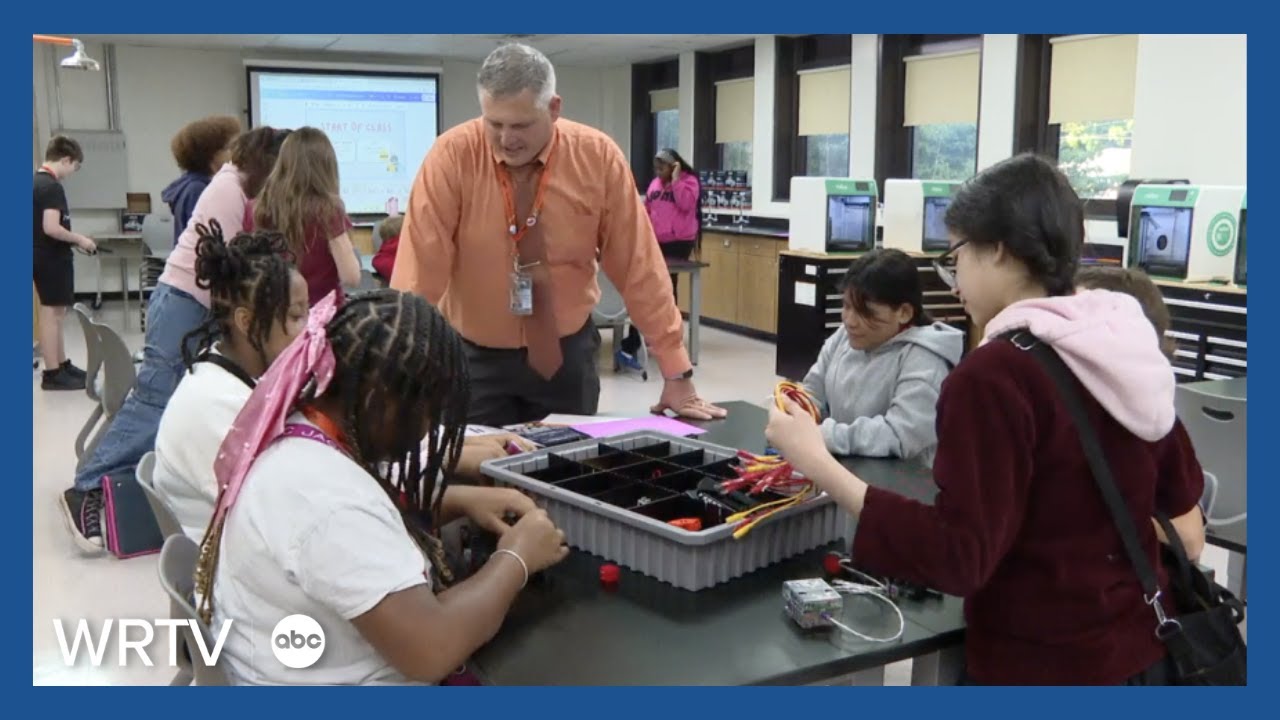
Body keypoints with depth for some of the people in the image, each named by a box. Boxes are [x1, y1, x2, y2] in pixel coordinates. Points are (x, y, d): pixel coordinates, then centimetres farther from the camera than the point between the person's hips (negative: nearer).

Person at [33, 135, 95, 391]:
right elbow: (51, 228, -26)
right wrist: (79, 239, -12)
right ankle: (52, 373, 1)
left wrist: (72, 240, 16)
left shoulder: (36, 182, 12)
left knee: (55, 314, 17)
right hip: (52, 258, -10)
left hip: (42, 256, 10)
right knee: (52, 314, -4)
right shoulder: (52, 187, -18)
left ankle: (62, 364, 26)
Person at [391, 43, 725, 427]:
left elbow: (637, 266, -10)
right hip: (476, 356, -1)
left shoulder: (598, 157, -13)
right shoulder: (453, 156, -16)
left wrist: (677, 374, -9)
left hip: (567, 352, 1)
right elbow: (420, 268, -18)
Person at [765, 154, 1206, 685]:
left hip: (1045, 665, -7)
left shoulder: (995, 375, -24)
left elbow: (959, 556, -26)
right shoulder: (1124, 346, -2)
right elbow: (1181, 491, 12)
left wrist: (820, 466, -27)